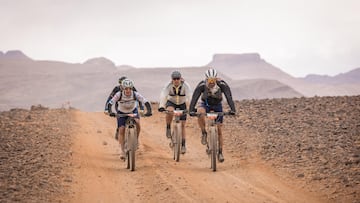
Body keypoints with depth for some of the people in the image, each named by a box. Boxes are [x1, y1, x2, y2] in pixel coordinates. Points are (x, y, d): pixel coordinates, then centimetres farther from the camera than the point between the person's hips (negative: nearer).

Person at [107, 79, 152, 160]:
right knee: (121, 130, -13)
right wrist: (110, 112, -49)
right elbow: (110, 103, -31)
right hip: (122, 112, 0)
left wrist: (149, 111, -48)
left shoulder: (135, 94, -28)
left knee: (137, 122, -28)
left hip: (133, 111, 0)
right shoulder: (119, 95, -29)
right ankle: (122, 151, -3)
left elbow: (146, 102, -31)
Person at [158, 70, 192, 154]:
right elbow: (163, 95, -36)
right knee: (169, 111, -36)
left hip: (182, 104, 0)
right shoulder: (168, 85, -24)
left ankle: (183, 145, 3)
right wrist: (161, 106, -52)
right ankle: (168, 128, -13)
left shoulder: (185, 85, -25)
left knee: (182, 125, -5)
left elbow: (189, 96, -35)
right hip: (171, 103, 0)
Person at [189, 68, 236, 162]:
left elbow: (229, 97, -37)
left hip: (217, 105, 0)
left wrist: (232, 109, -52)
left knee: (219, 129, -6)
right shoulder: (202, 85, -30)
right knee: (200, 113, -37)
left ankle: (220, 153, 5)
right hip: (205, 104, 0)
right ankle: (204, 133, -17)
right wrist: (191, 110, -49)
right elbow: (194, 98, -35)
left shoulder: (222, 85, -30)